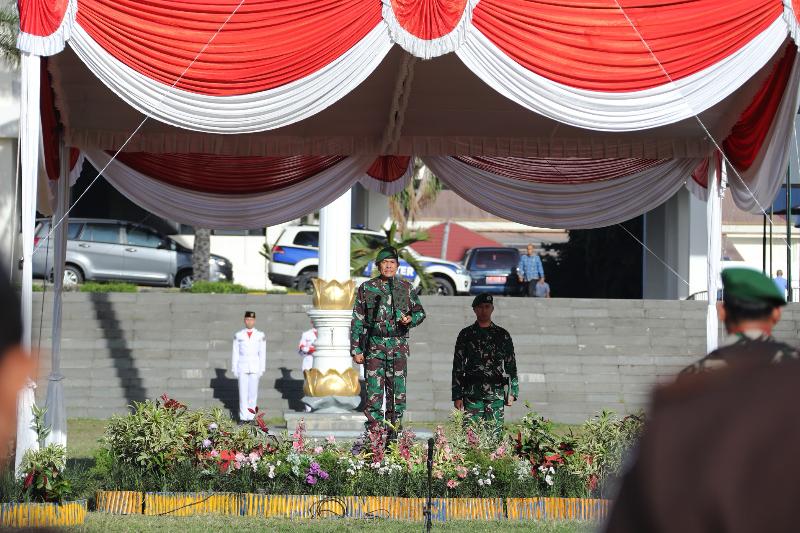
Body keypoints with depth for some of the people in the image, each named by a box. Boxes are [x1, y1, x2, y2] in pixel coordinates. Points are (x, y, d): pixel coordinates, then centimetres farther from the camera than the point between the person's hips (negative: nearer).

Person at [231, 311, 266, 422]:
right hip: (242, 368, 0)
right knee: (243, 393, -3)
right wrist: (234, 369, 1)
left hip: (255, 368, 0)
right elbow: (235, 353, 5)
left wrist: (262, 369, -1)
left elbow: (262, 354, 4)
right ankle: (243, 417, -2)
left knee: (253, 392, 0)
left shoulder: (260, 336, 4)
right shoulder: (238, 335, 4)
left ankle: (251, 417, 6)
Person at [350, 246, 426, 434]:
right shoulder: (366, 288, 5)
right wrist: (356, 349, 0)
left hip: (398, 347, 1)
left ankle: (394, 431, 9)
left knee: (397, 392, 1)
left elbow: (420, 312, 16)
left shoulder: (406, 288, 7)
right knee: (374, 392, -3)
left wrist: (410, 319, -8)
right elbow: (357, 320, 5)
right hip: (374, 346, -1)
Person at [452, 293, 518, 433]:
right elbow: (457, 367, 8)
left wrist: (512, 392, 2)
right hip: (472, 393, 0)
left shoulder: (502, 335, 11)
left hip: (496, 394, 0)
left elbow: (511, 365, 11)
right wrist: (457, 396, 2)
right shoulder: (466, 334, 9)